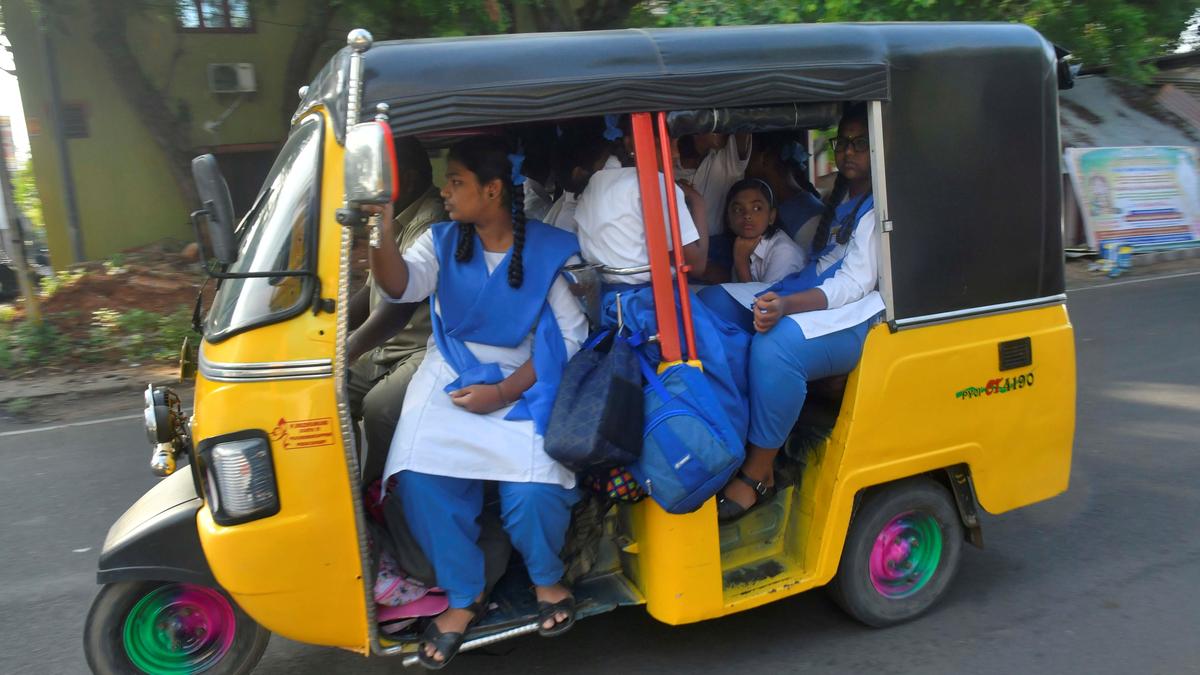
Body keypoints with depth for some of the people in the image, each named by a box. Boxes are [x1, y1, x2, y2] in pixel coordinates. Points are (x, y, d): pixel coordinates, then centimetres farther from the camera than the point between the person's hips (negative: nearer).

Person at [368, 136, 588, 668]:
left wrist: (504, 392, -15)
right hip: (450, 376, 3)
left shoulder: (552, 250, -3)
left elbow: (570, 335, -6)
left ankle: (546, 576, 12)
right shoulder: (442, 241, 7)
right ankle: (465, 595, 4)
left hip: (524, 383, -3)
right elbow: (401, 285, -12)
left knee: (533, 491, -24)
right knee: (420, 479, -21)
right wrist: (380, 234, -34)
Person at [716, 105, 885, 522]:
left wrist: (787, 304, -33)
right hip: (819, 300, 9)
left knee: (776, 345, -36)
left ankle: (758, 475, -21)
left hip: (861, 316, -9)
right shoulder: (841, 201, 24)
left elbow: (855, 283, -18)